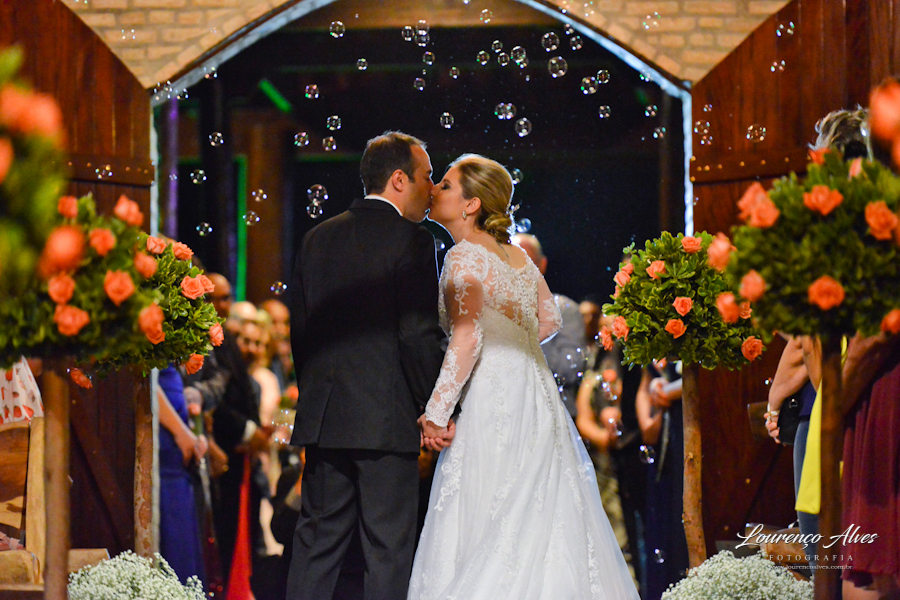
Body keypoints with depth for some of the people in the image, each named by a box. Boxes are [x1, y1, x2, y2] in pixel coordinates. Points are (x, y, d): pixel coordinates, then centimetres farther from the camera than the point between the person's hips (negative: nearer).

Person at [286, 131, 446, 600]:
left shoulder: (318, 238, 11)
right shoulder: (412, 240, -8)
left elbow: (298, 328, 13)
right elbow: (420, 336, -14)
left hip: (322, 418, 6)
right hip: (387, 419, -6)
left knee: (316, 542, 10)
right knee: (388, 549, -1)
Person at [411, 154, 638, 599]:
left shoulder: (464, 258, -10)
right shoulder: (517, 256, 14)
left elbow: (467, 336, -21)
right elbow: (549, 320, 24)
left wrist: (435, 412, -20)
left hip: (493, 402, -8)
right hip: (537, 400, 8)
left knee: (485, 531, -8)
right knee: (541, 528, 9)